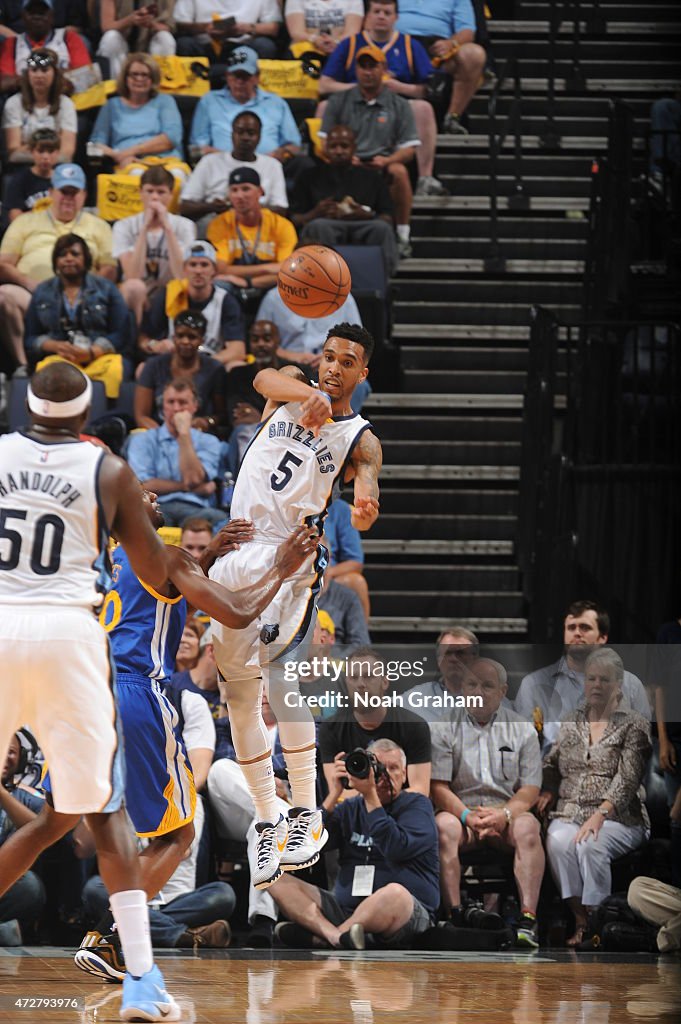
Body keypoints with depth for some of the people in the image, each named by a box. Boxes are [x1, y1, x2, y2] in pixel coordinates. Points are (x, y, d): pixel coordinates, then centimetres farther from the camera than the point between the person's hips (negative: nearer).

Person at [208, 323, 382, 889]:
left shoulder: (360, 441, 1)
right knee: (239, 695, 4)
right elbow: (265, 378, -16)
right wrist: (310, 394, -39)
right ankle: (269, 825, 14)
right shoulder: (293, 388, 9)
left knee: (281, 675, -23)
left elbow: (366, 493, -18)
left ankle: (308, 815, -18)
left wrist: (365, 513, -44)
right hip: (233, 553, 4)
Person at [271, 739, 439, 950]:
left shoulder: (417, 805, 6)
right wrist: (334, 796, -2)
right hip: (346, 907, 5)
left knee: (395, 894, -41)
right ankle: (336, 937, -38)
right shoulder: (350, 809, 19)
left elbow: (396, 849, -14)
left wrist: (371, 796, -13)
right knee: (278, 881, -12)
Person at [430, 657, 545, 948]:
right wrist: (467, 816, -19)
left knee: (527, 827, -32)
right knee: (444, 826, -34)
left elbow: (531, 788, 4)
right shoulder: (443, 727, 5)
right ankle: (453, 915, -39)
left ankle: (528, 917, -40)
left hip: (506, 813, 1)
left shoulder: (522, 729, 9)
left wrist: (504, 814, -16)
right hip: (459, 809, -1)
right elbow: (437, 787, -2)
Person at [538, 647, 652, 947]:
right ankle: (580, 919, -29)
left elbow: (627, 780, -8)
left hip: (618, 818, -3)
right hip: (569, 812, 3)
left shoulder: (634, 725, 2)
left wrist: (599, 815, -22)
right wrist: (547, 793, 0)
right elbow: (552, 765, 23)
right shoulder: (571, 722, 19)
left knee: (589, 844, -37)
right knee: (558, 841, -33)